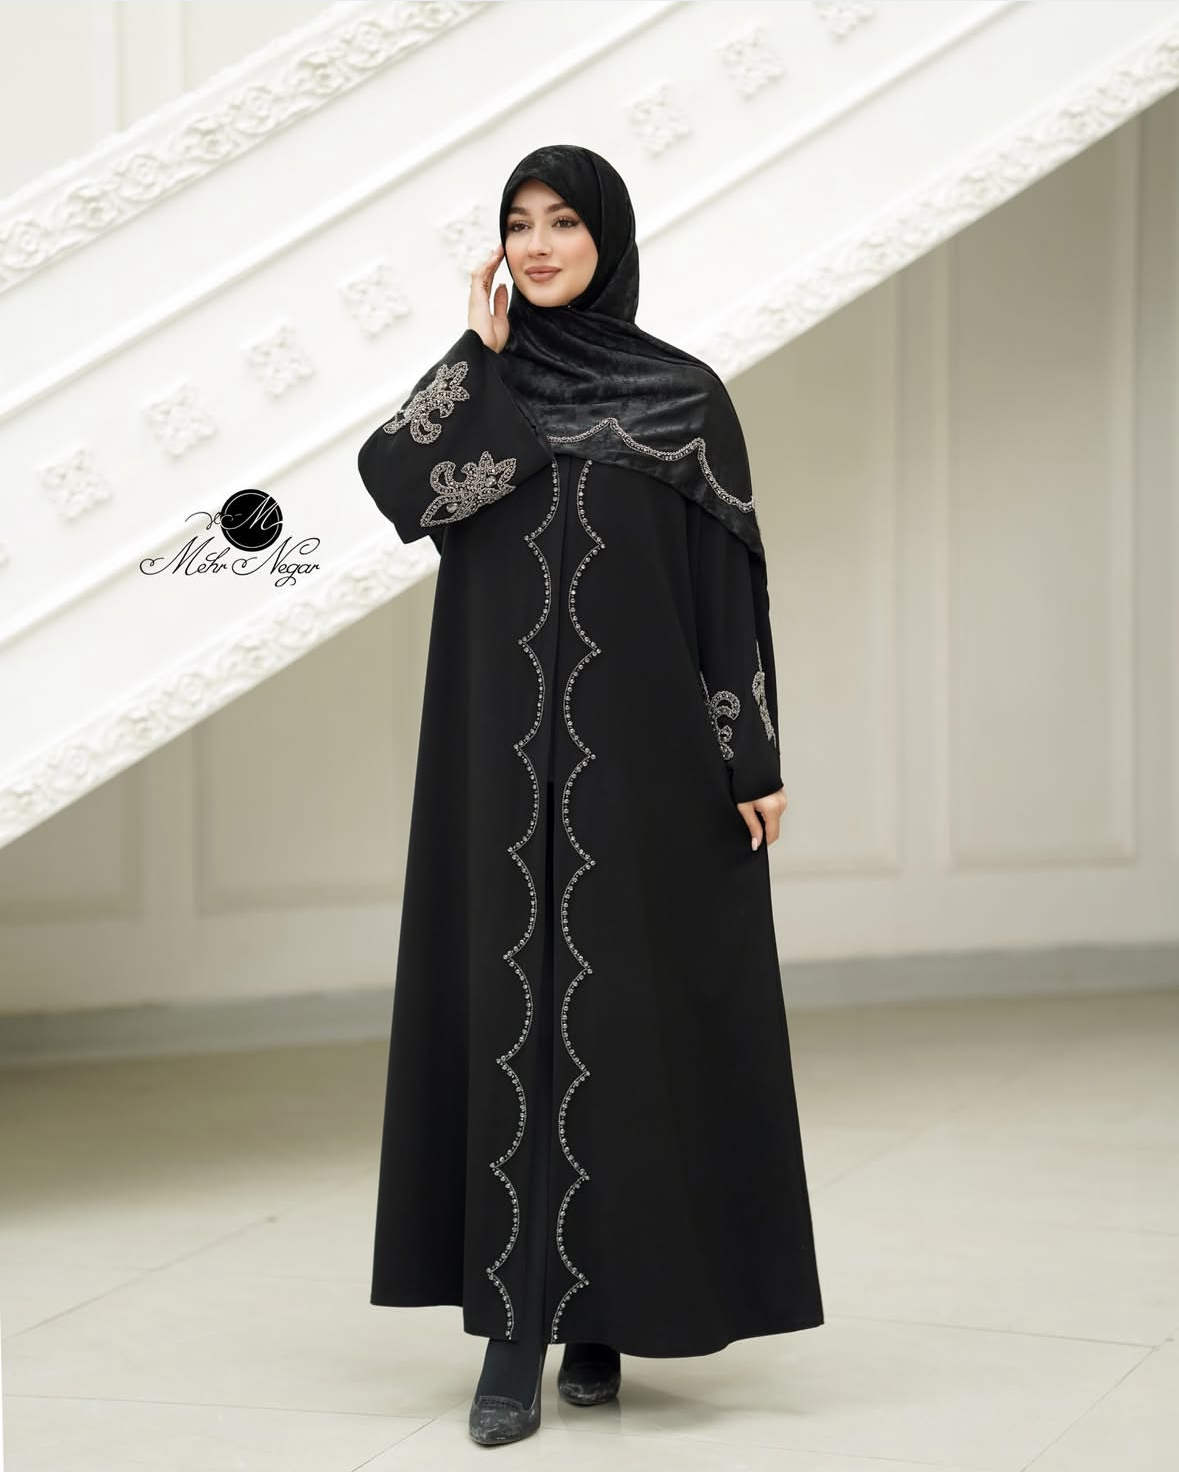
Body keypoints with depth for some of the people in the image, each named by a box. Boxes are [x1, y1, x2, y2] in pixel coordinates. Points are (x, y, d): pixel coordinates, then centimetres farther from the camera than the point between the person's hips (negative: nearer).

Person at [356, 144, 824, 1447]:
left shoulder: (684, 394, 3)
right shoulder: (478, 379, 8)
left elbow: (731, 579, 0)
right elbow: (391, 484, -11)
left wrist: (755, 756, -5)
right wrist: (482, 355, -9)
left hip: (639, 750, -1)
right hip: (504, 757, 2)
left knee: (625, 1011, 1)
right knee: (510, 1006, -2)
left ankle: (606, 1304, 15)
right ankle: (513, 1322, 0)